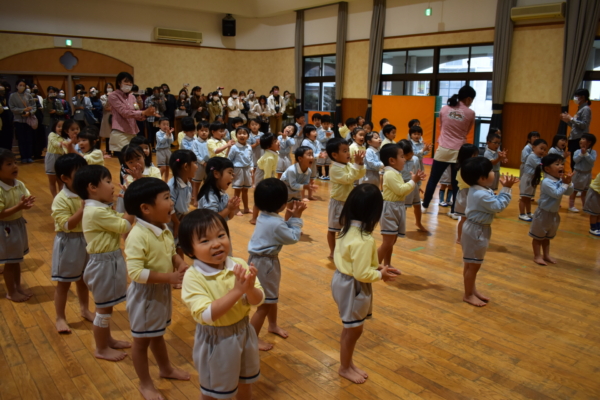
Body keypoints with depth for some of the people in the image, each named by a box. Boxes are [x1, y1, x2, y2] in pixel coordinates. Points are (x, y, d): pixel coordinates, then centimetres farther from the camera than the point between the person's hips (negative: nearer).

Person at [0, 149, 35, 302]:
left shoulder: (20, 185, -4)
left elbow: (27, 199, 5)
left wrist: (27, 203, -17)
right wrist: (18, 207, -32)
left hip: (19, 224, 7)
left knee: (16, 259, 22)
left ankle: (18, 286, 38)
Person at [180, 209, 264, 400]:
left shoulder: (239, 265, -12)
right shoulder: (193, 277, -23)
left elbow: (258, 301, -9)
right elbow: (206, 315, -31)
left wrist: (250, 289, -32)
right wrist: (237, 291, -37)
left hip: (243, 333, 4)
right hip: (215, 341, -4)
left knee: (245, 384, 26)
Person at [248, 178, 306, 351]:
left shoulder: (264, 216, 1)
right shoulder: (276, 223, -27)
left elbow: (283, 230, 10)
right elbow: (293, 237, -15)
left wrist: (292, 217, -1)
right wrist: (296, 218, -9)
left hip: (262, 260, 10)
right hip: (265, 263, -10)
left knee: (272, 296, 27)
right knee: (265, 303, 3)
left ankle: (273, 325, 47)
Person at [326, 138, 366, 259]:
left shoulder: (349, 165, 3)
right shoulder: (335, 168, -21)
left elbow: (360, 175, 3)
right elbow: (348, 179, -28)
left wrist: (360, 164, -13)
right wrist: (356, 164, -29)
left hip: (348, 201, 8)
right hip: (338, 202, -8)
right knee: (333, 229, 6)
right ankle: (333, 252, 17)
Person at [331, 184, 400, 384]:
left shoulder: (347, 228, -2)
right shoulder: (364, 240, -29)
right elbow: (361, 274, -27)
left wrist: (377, 266, 5)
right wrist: (380, 275, -10)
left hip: (343, 279, 9)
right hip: (353, 286, -9)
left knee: (351, 328, 24)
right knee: (353, 330, 12)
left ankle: (349, 363, 42)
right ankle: (344, 368, 33)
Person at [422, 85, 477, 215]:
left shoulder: (444, 109, 1)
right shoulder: (470, 113, -4)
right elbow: (467, 132, 9)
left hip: (443, 150, 1)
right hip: (459, 152, -1)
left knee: (433, 179, 12)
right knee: (456, 183, 8)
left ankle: (425, 206, 21)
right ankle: (454, 211, 13)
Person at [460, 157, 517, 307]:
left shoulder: (479, 190, 6)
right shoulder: (482, 195, -27)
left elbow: (495, 202, 10)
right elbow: (498, 206, -21)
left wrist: (505, 188, 1)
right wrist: (506, 189, -17)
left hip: (477, 229, 11)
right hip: (476, 231, -11)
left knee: (472, 264, 20)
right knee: (473, 265, 2)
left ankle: (472, 289, 34)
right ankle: (468, 295, 14)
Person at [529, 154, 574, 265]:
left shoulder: (560, 180, 0)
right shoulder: (546, 182, -24)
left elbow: (569, 192, 3)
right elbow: (557, 194, -29)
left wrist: (568, 183, -13)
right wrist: (565, 184, -22)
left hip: (554, 214, 8)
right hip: (543, 213, -8)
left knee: (547, 236, 21)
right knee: (538, 236, 7)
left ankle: (546, 255, 33)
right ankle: (537, 256, 17)